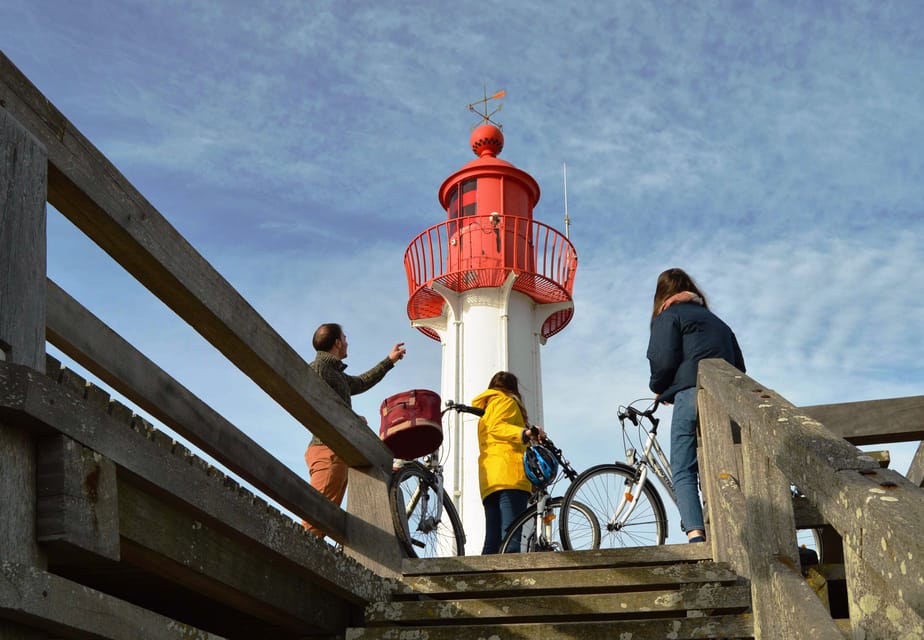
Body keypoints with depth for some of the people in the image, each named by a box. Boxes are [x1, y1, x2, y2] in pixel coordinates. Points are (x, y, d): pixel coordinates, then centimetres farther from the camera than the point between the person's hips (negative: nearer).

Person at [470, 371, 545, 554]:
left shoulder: (485, 411, 34)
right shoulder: (506, 401, 9)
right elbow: (496, 427, -10)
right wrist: (524, 433, -24)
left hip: (488, 479, 8)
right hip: (509, 475, -8)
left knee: (493, 543, -2)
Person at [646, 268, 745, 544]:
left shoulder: (668, 316, 9)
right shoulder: (717, 321, 31)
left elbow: (664, 359, -5)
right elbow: (739, 366, 25)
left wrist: (659, 389, 12)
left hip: (691, 394, -6)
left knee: (683, 472, -6)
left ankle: (695, 533, -24)